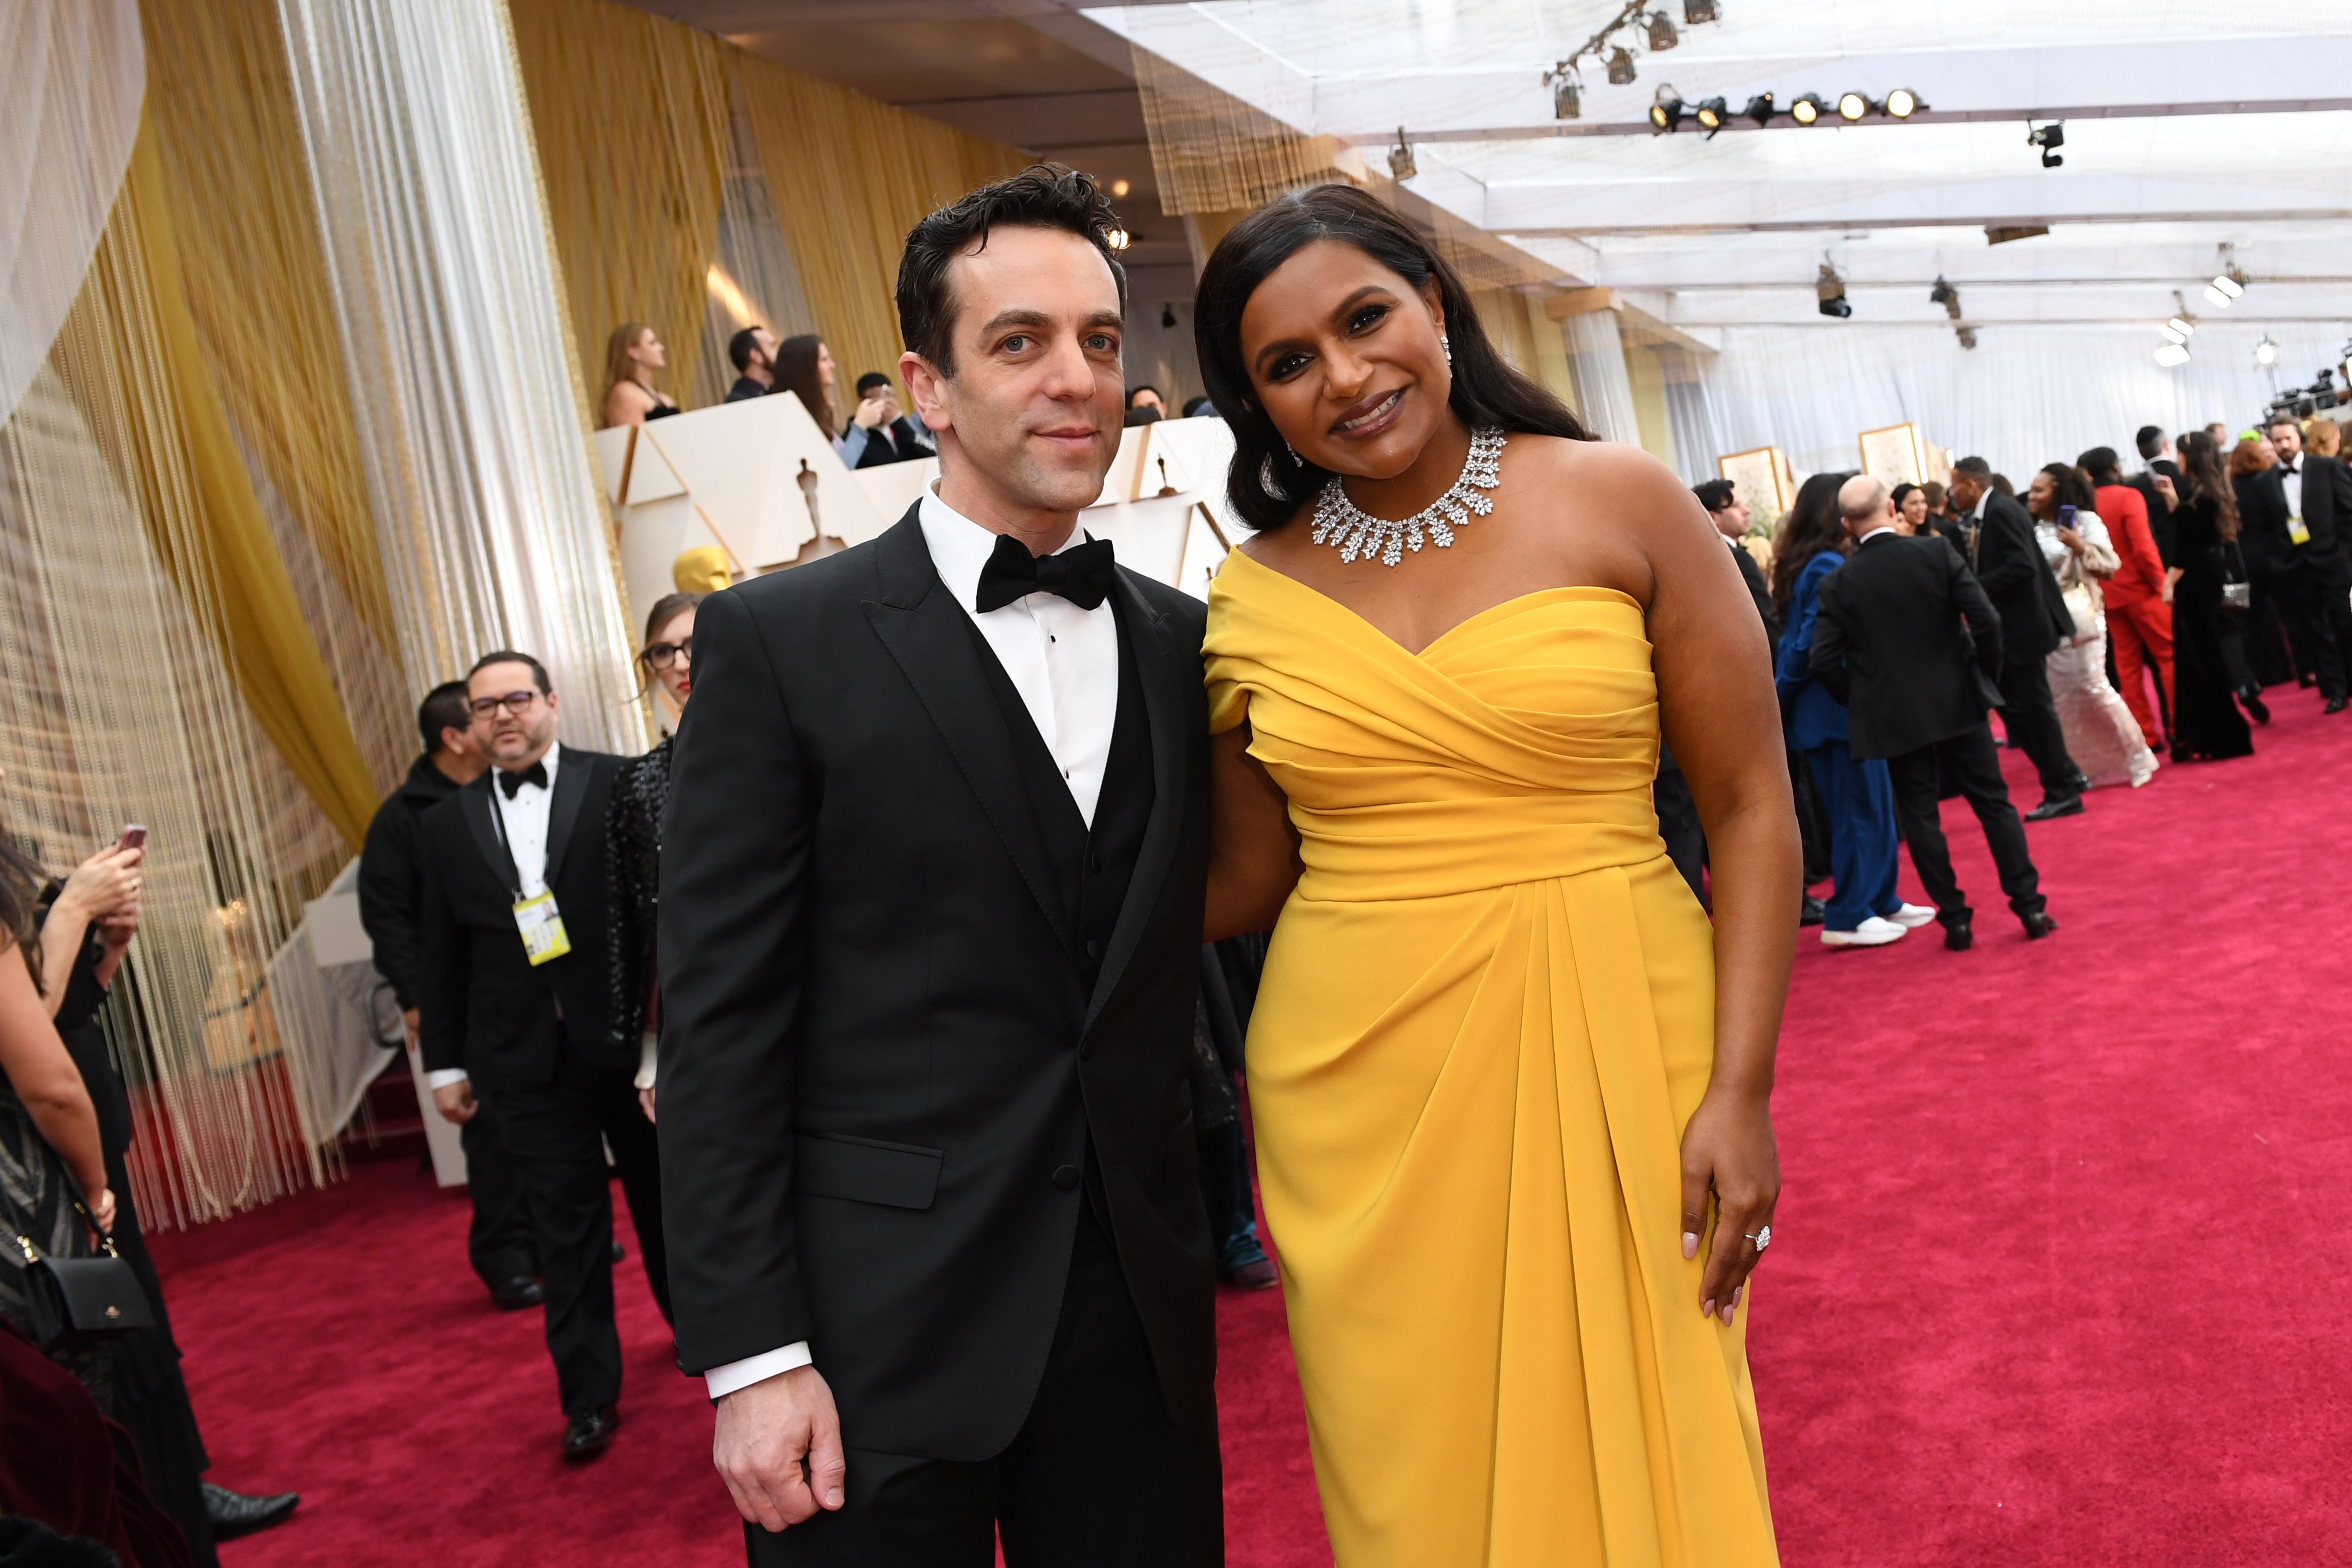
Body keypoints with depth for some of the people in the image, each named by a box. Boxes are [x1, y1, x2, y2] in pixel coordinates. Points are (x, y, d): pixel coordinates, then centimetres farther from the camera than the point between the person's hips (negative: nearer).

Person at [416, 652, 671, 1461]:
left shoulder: (619, 785, -3)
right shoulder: (447, 827, 7)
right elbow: (440, 957, 10)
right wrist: (445, 1061, 9)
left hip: (635, 1037, -2)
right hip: (530, 1061, 2)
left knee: (664, 1195, 15)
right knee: (565, 1229, 4)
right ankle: (589, 1396, 13)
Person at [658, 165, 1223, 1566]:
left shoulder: (1179, 644, 7)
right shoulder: (780, 641, -7)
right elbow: (721, 1020, -8)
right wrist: (752, 1357, -11)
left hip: (1142, 1312, 4)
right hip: (883, 1331, -4)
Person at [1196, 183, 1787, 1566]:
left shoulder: (1621, 504, -3)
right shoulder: (1255, 596, 3)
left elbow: (1752, 812, -3)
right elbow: (1247, 880, 10)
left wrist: (1740, 1091, -9)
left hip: (1615, 1058, -2)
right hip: (1361, 1089, 2)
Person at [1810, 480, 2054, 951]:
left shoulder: (1839, 583, -7)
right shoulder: (1938, 553, -7)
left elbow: (1824, 661, -11)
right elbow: (1986, 620, -13)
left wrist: (1859, 701, 5)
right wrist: (1987, 674, 3)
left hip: (1894, 716, -1)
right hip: (1959, 702, 1)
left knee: (1920, 817, 9)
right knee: (1994, 803, 11)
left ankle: (1956, 918, 11)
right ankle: (2030, 907, 13)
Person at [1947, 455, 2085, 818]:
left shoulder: (2001, 512, -17)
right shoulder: (1988, 514, 12)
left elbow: (2022, 566, -26)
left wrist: (1972, 588, -23)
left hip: (2022, 626, -10)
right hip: (2010, 626, 10)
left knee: (2033, 708, -1)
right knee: (2014, 705, 14)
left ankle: (2062, 792, 9)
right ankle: (2065, 775, 23)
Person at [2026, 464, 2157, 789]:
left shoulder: (2085, 521, -4)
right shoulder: (2034, 529, 10)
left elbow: (2111, 565, -9)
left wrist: (2081, 547, -21)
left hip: (2079, 618, -5)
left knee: (2093, 688, -9)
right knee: (2061, 696, 4)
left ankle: (2136, 758, 6)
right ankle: (2083, 768, 14)